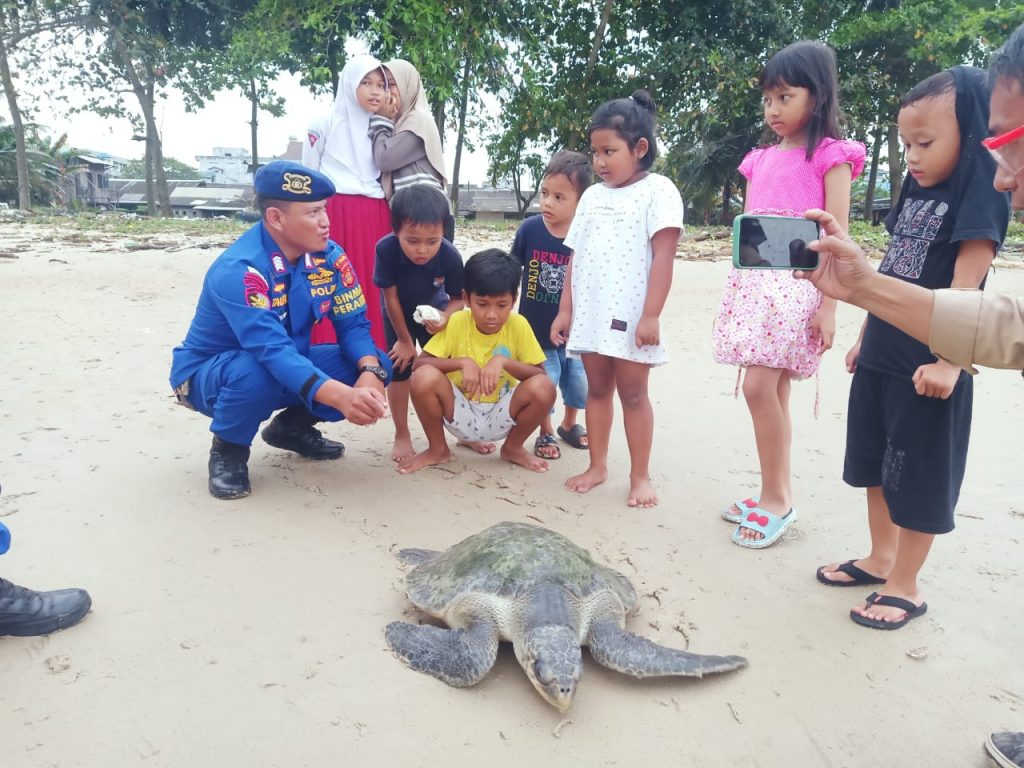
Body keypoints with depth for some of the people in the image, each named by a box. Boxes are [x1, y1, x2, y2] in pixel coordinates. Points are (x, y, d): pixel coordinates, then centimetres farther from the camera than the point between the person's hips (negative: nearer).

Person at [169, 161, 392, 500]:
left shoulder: (329, 256, -12)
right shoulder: (238, 270, -31)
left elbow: (353, 323, -11)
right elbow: (272, 350, -42)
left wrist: (369, 373, -33)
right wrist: (340, 396, -56)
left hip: (288, 367, 6)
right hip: (208, 373, -5)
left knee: (378, 365, -13)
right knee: (257, 372, -41)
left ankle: (291, 427, 11)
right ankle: (228, 450, -6)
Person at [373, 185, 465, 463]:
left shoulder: (450, 256, -34)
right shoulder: (386, 249, -37)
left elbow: (458, 298, -18)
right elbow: (390, 298, -24)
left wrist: (444, 319, -40)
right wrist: (405, 340, -14)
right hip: (398, 316, -1)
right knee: (400, 369, -2)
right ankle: (402, 436, 13)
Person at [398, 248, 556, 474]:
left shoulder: (518, 325, -11)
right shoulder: (456, 322, -12)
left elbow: (540, 374, -12)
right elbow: (417, 364, -15)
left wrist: (503, 361, -28)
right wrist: (462, 362, -29)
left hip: (499, 417, 1)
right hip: (461, 414, 0)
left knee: (543, 388, -27)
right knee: (424, 377, -28)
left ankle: (513, 448, 4)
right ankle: (437, 449, -1)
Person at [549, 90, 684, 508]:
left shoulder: (657, 190, -5)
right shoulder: (592, 196, 13)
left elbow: (663, 257, -12)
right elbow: (576, 257, 13)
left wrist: (651, 315, -18)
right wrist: (565, 309, 9)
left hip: (630, 317, -5)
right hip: (590, 315, 6)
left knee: (633, 394, 3)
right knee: (597, 389, 12)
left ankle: (640, 475, 14)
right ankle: (597, 466, 23)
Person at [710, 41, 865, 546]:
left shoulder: (829, 156, -1)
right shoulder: (760, 160, 16)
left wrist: (828, 306, -13)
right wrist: (736, 293, 15)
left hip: (797, 284, -6)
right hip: (754, 283, 6)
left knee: (759, 388, -13)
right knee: (772, 393, 8)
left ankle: (776, 500, 2)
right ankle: (776, 496, 18)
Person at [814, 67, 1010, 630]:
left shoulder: (979, 196, -11)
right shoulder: (915, 193, 13)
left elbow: (965, 288, -19)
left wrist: (948, 363, -24)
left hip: (928, 367, -8)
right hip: (880, 359, 8)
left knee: (918, 474, 3)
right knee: (875, 462, 17)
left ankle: (905, 586, 17)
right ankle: (881, 558, 34)